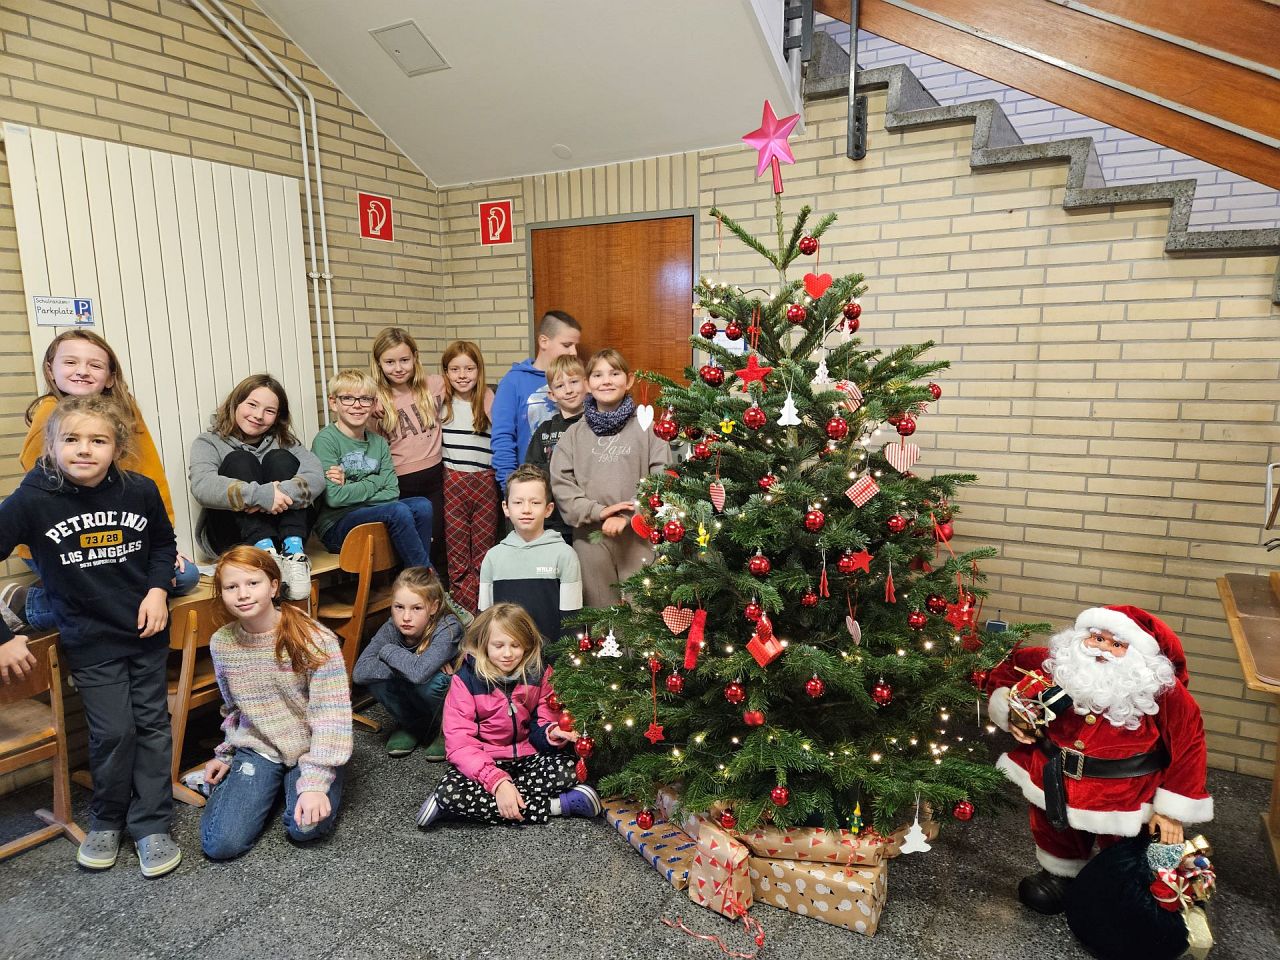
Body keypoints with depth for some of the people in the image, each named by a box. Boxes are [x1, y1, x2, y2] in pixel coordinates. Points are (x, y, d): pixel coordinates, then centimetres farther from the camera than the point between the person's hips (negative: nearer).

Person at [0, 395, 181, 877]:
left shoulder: (141, 491, -10)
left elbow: (164, 543, 8)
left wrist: (157, 589, -7)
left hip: (146, 629, 2)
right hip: (89, 639, -2)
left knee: (152, 724, 8)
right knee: (113, 732, 2)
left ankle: (151, 825, 23)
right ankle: (106, 821, 28)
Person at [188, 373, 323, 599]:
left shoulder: (283, 441, 12)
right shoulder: (208, 442, 4)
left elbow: (316, 477, -9)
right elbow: (202, 488, -19)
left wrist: (280, 492, -28)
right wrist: (260, 494, -33)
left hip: (281, 529, 2)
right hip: (231, 539, -1)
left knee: (280, 459, -16)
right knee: (239, 461, -19)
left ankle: (294, 552, -34)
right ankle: (266, 553, -39)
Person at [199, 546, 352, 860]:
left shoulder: (315, 640, -20)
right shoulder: (221, 643, -3)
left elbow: (331, 715, -21)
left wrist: (315, 783, -26)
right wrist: (225, 754, 13)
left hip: (309, 749, -3)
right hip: (256, 749, 3)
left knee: (306, 827, -25)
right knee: (220, 843, -13)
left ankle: (296, 784, 9)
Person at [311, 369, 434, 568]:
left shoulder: (379, 443, 10)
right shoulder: (326, 440, -8)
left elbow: (392, 492, 0)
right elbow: (333, 497, -17)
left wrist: (351, 486, -13)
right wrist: (375, 482, -6)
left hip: (371, 515, 6)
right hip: (334, 527, -6)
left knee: (422, 505, -17)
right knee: (398, 511, -28)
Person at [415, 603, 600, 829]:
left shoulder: (539, 674, -5)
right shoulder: (466, 679, -13)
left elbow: (543, 723, 1)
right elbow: (460, 742, -18)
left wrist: (553, 733, -26)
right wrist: (497, 781, -30)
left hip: (526, 757, 1)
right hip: (482, 760, -1)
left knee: (569, 768, -27)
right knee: (449, 792, -33)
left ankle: (482, 802, -18)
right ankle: (556, 805, -27)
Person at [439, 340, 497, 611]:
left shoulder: (489, 402, 5)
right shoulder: (441, 402, 5)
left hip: (485, 481, 0)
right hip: (451, 482, 0)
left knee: (484, 547, 6)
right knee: (457, 549, 1)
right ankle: (466, 605, 8)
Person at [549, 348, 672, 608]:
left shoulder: (646, 427, 0)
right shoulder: (575, 434, 7)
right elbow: (561, 483, 0)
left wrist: (627, 517, -14)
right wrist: (597, 511, -12)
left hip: (638, 537, -2)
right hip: (590, 538, 2)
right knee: (599, 611, 12)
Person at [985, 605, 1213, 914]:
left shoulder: (1161, 689, -21)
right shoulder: (1055, 663, -16)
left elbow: (1187, 744, -12)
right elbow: (1006, 670, 1)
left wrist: (1172, 810, -9)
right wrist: (1009, 713, -14)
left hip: (1125, 794, -2)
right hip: (1056, 783, 3)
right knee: (1056, 836, 27)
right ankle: (1060, 874, 57)